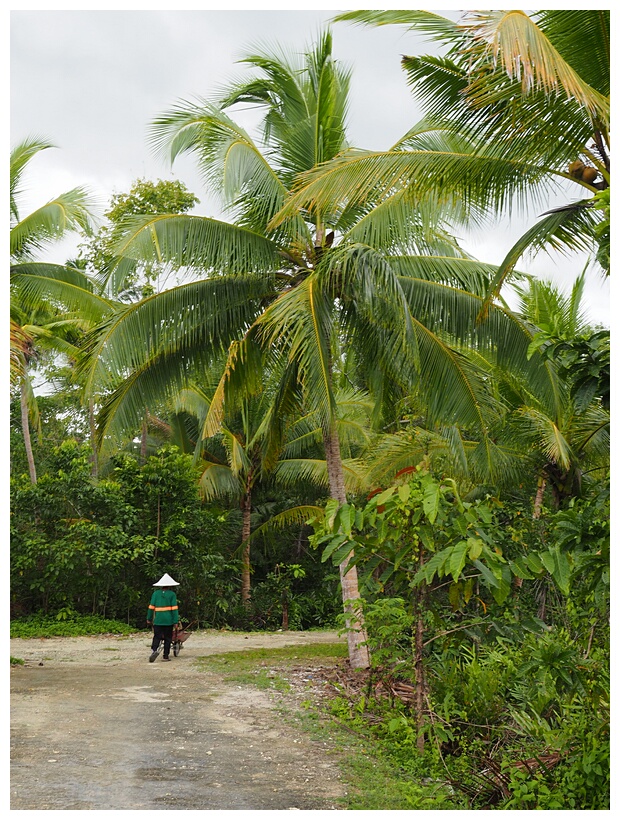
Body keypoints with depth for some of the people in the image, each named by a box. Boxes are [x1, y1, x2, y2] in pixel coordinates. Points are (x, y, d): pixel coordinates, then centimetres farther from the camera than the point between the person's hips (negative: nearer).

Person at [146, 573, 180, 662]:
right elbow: (174, 608, -5)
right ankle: (166, 656, 11)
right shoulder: (172, 594, -2)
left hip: (158, 620, 1)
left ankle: (154, 650, -23)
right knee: (167, 638, 9)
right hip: (168, 620, -1)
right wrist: (175, 621, -4)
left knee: (157, 637, 2)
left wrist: (149, 618, 12)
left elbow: (151, 607, 4)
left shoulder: (156, 593, 5)